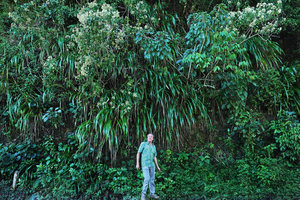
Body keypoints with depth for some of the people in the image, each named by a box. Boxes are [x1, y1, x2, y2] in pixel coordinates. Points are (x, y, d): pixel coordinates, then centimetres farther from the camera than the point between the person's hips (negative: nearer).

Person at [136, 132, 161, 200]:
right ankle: (143, 194, -2)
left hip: (151, 165, 6)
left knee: (152, 179, 8)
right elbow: (138, 153, -2)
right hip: (145, 164, -6)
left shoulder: (154, 146, 13)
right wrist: (137, 163, -9)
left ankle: (152, 194, 20)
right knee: (147, 179, -15)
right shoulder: (143, 144, -2)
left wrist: (157, 166, 14)